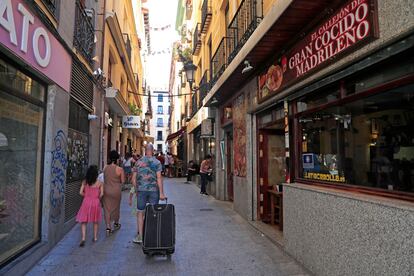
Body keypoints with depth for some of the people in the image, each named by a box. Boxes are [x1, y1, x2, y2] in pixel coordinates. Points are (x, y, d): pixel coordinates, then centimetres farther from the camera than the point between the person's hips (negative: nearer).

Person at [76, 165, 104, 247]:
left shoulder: (84, 182, -1)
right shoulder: (99, 183, -5)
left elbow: (81, 192, -5)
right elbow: (101, 194, -8)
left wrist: (86, 196, 12)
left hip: (86, 202, 0)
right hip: (96, 202, 0)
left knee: (83, 221, 8)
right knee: (95, 221, 17)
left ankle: (83, 238, -7)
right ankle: (95, 237, 26)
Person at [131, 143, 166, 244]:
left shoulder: (139, 162, 4)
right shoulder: (157, 162, -4)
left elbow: (133, 179, 6)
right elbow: (159, 178, -11)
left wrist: (137, 190, 18)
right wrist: (161, 193, -10)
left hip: (141, 190, 2)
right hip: (154, 190, -1)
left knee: (140, 213, 11)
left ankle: (140, 236, 11)